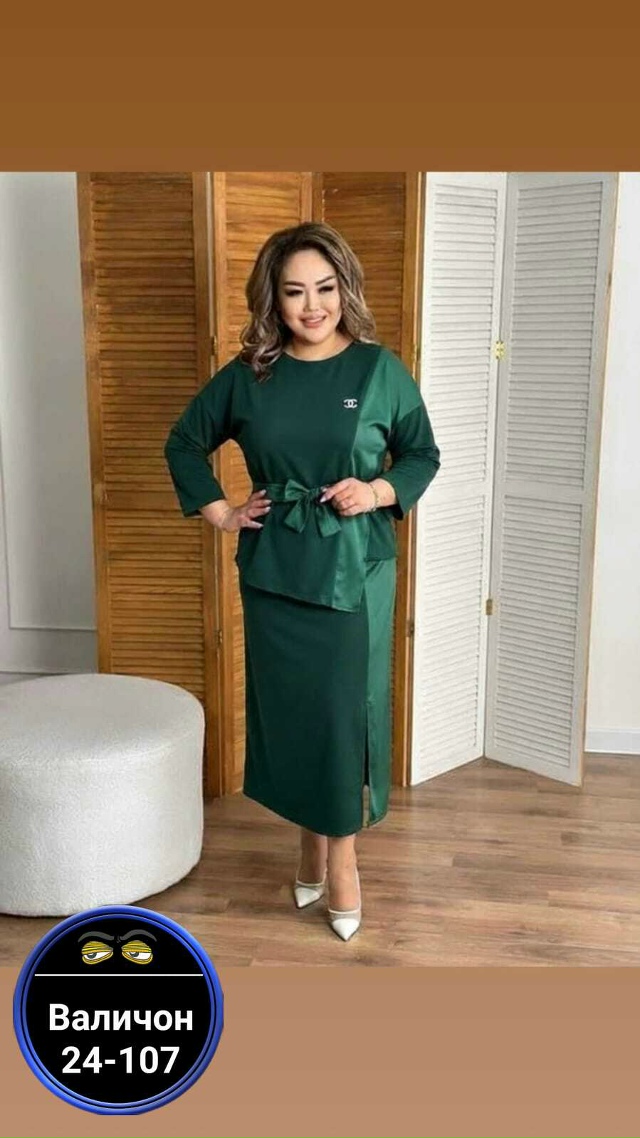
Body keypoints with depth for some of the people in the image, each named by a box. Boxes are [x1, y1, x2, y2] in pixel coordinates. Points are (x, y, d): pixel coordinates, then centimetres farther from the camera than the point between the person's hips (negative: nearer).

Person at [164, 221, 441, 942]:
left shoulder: (380, 370, -4)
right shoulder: (247, 376, 0)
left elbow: (423, 455, 5)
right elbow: (184, 442, 13)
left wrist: (381, 491, -12)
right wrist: (217, 512, 4)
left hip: (355, 569, -2)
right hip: (273, 571, 2)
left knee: (347, 709, 3)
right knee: (287, 707, 10)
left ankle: (342, 853, 21)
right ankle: (312, 840, 30)